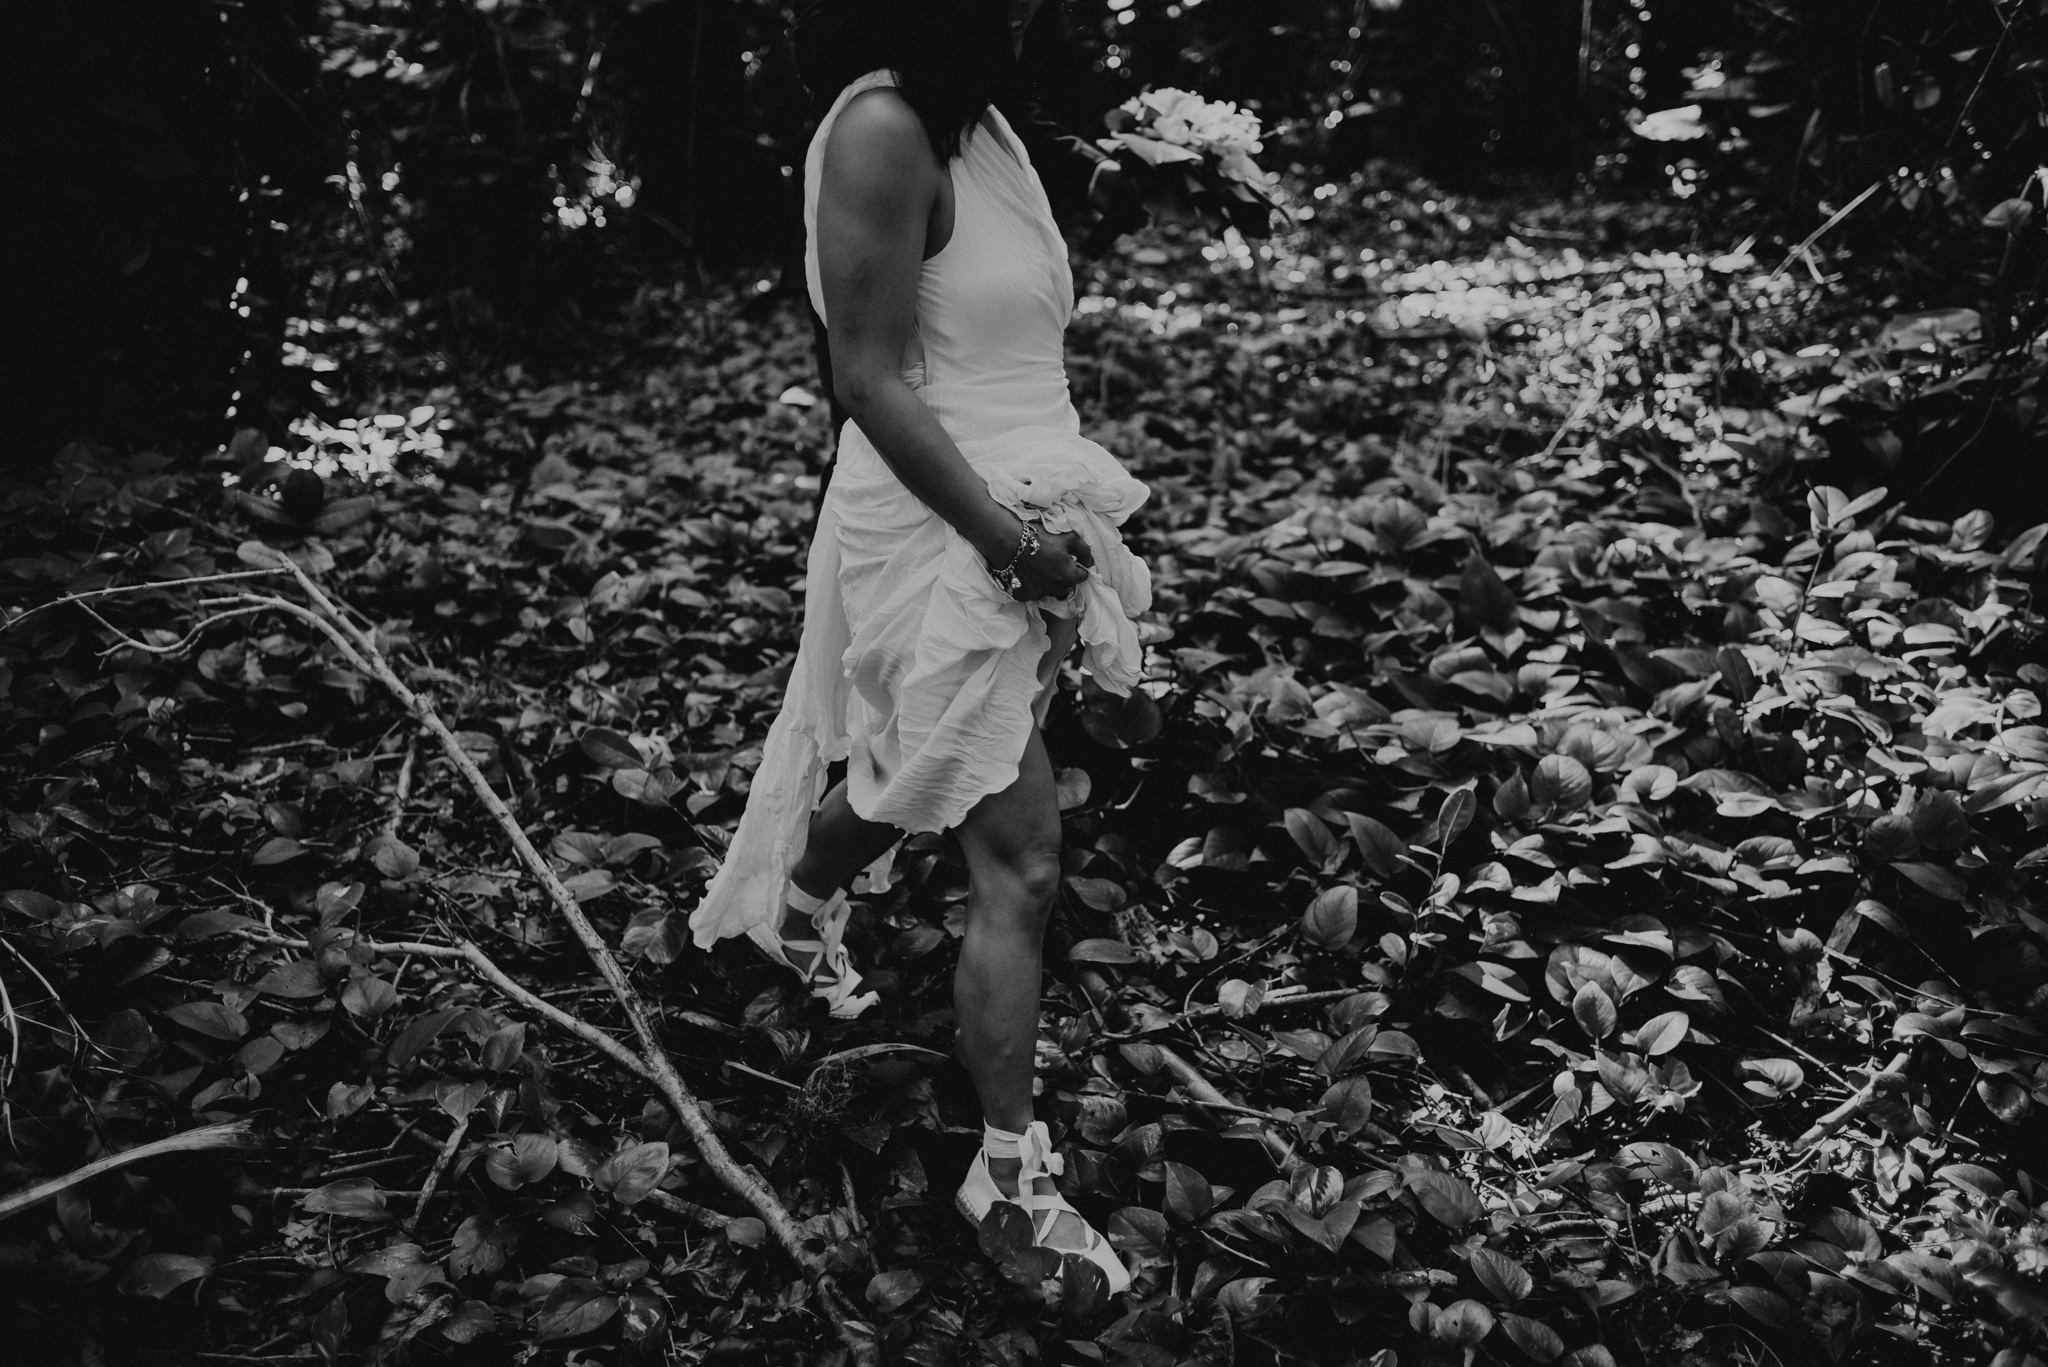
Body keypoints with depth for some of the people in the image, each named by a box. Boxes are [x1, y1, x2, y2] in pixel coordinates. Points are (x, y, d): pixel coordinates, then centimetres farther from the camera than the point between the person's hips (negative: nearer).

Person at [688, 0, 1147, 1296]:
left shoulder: (983, 120, 9)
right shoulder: (884, 130, -18)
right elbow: (872, 379, -20)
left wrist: (1053, 514, 4)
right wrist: (1007, 536, -20)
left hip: (1019, 517, 9)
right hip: (942, 536, -9)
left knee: (915, 773, 27)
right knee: (1019, 866, -5)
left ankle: (800, 904, 56)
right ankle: (1012, 1165, 9)